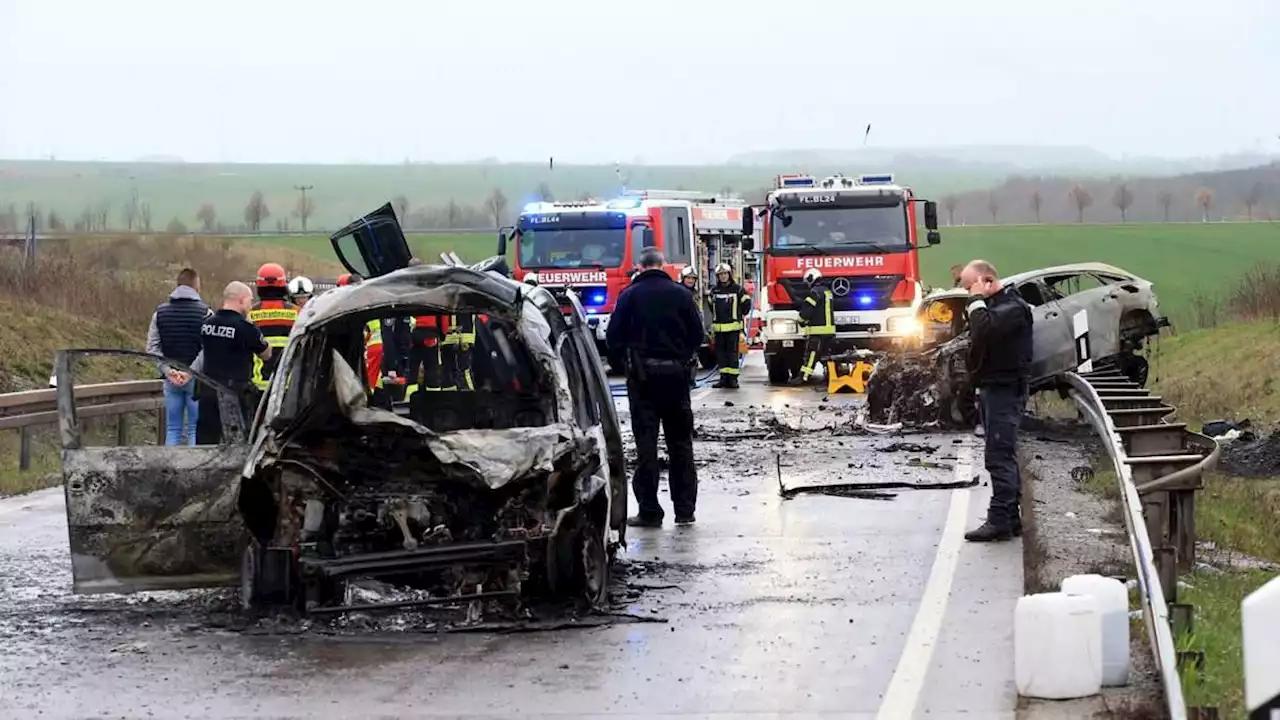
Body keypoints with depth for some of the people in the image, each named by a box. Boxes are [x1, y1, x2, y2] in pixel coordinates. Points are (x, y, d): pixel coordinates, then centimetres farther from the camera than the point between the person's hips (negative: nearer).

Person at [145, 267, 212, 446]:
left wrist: (167, 370, -4)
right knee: (196, 430, 0)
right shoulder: (205, 312, -6)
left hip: (171, 379, 3)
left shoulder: (160, 312, 6)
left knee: (173, 429, 8)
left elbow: (152, 347, 1)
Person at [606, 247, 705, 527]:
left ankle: (649, 511, -3)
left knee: (646, 443, 0)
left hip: (642, 375, -2)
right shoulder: (681, 294, 1)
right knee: (680, 442, 10)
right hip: (675, 374, 2)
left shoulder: (630, 295, -4)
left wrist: (618, 363, 12)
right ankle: (684, 508, 9)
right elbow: (698, 335, 4)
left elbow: (613, 336, -5)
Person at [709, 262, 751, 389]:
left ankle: (733, 378, -3)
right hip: (718, 327, 4)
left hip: (733, 327, -4)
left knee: (732, 352, -4)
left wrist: (741, 315, 11)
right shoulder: (714, 290, 9)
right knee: (720, 353, 4)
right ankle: (723, 377, 8)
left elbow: (746, 302, 8)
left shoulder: (737, 289, -1)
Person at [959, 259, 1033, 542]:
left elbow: (985, 331, -30)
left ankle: (1000, 519, -15)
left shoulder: (1013, 307, -14)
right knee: (1004, 456, 13)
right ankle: (1011, 518, 18)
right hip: (991, 388, 10)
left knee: (1000, 455, -13)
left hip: (1005, 389, -10)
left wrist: (977, 300, -19)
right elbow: (979, 338, 19)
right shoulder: (992, 304, 17)